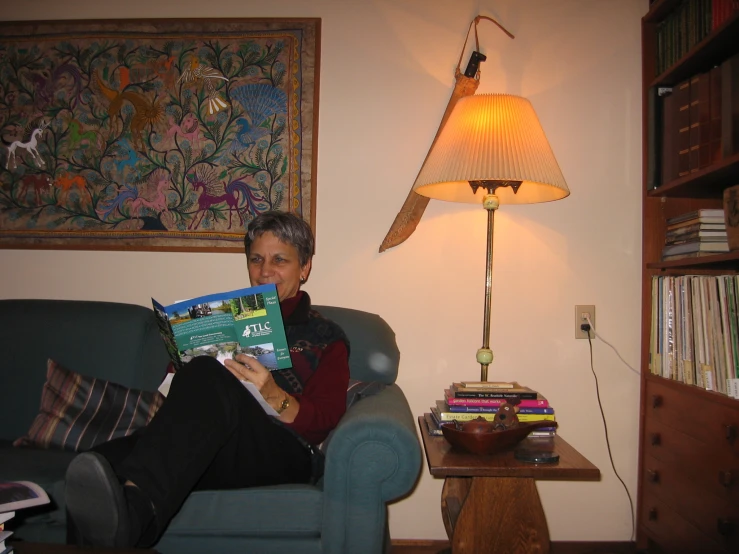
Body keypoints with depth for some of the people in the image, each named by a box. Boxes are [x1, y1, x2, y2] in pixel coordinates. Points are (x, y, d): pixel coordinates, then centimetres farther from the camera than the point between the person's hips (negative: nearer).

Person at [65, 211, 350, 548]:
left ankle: (132, 507, -52)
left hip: (283, 453, -3)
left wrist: (273, 396, -18)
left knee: (210, 376, -34)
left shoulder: (326, 337, 17)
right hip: (207, 449, 3)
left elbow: (323, 420, 3)